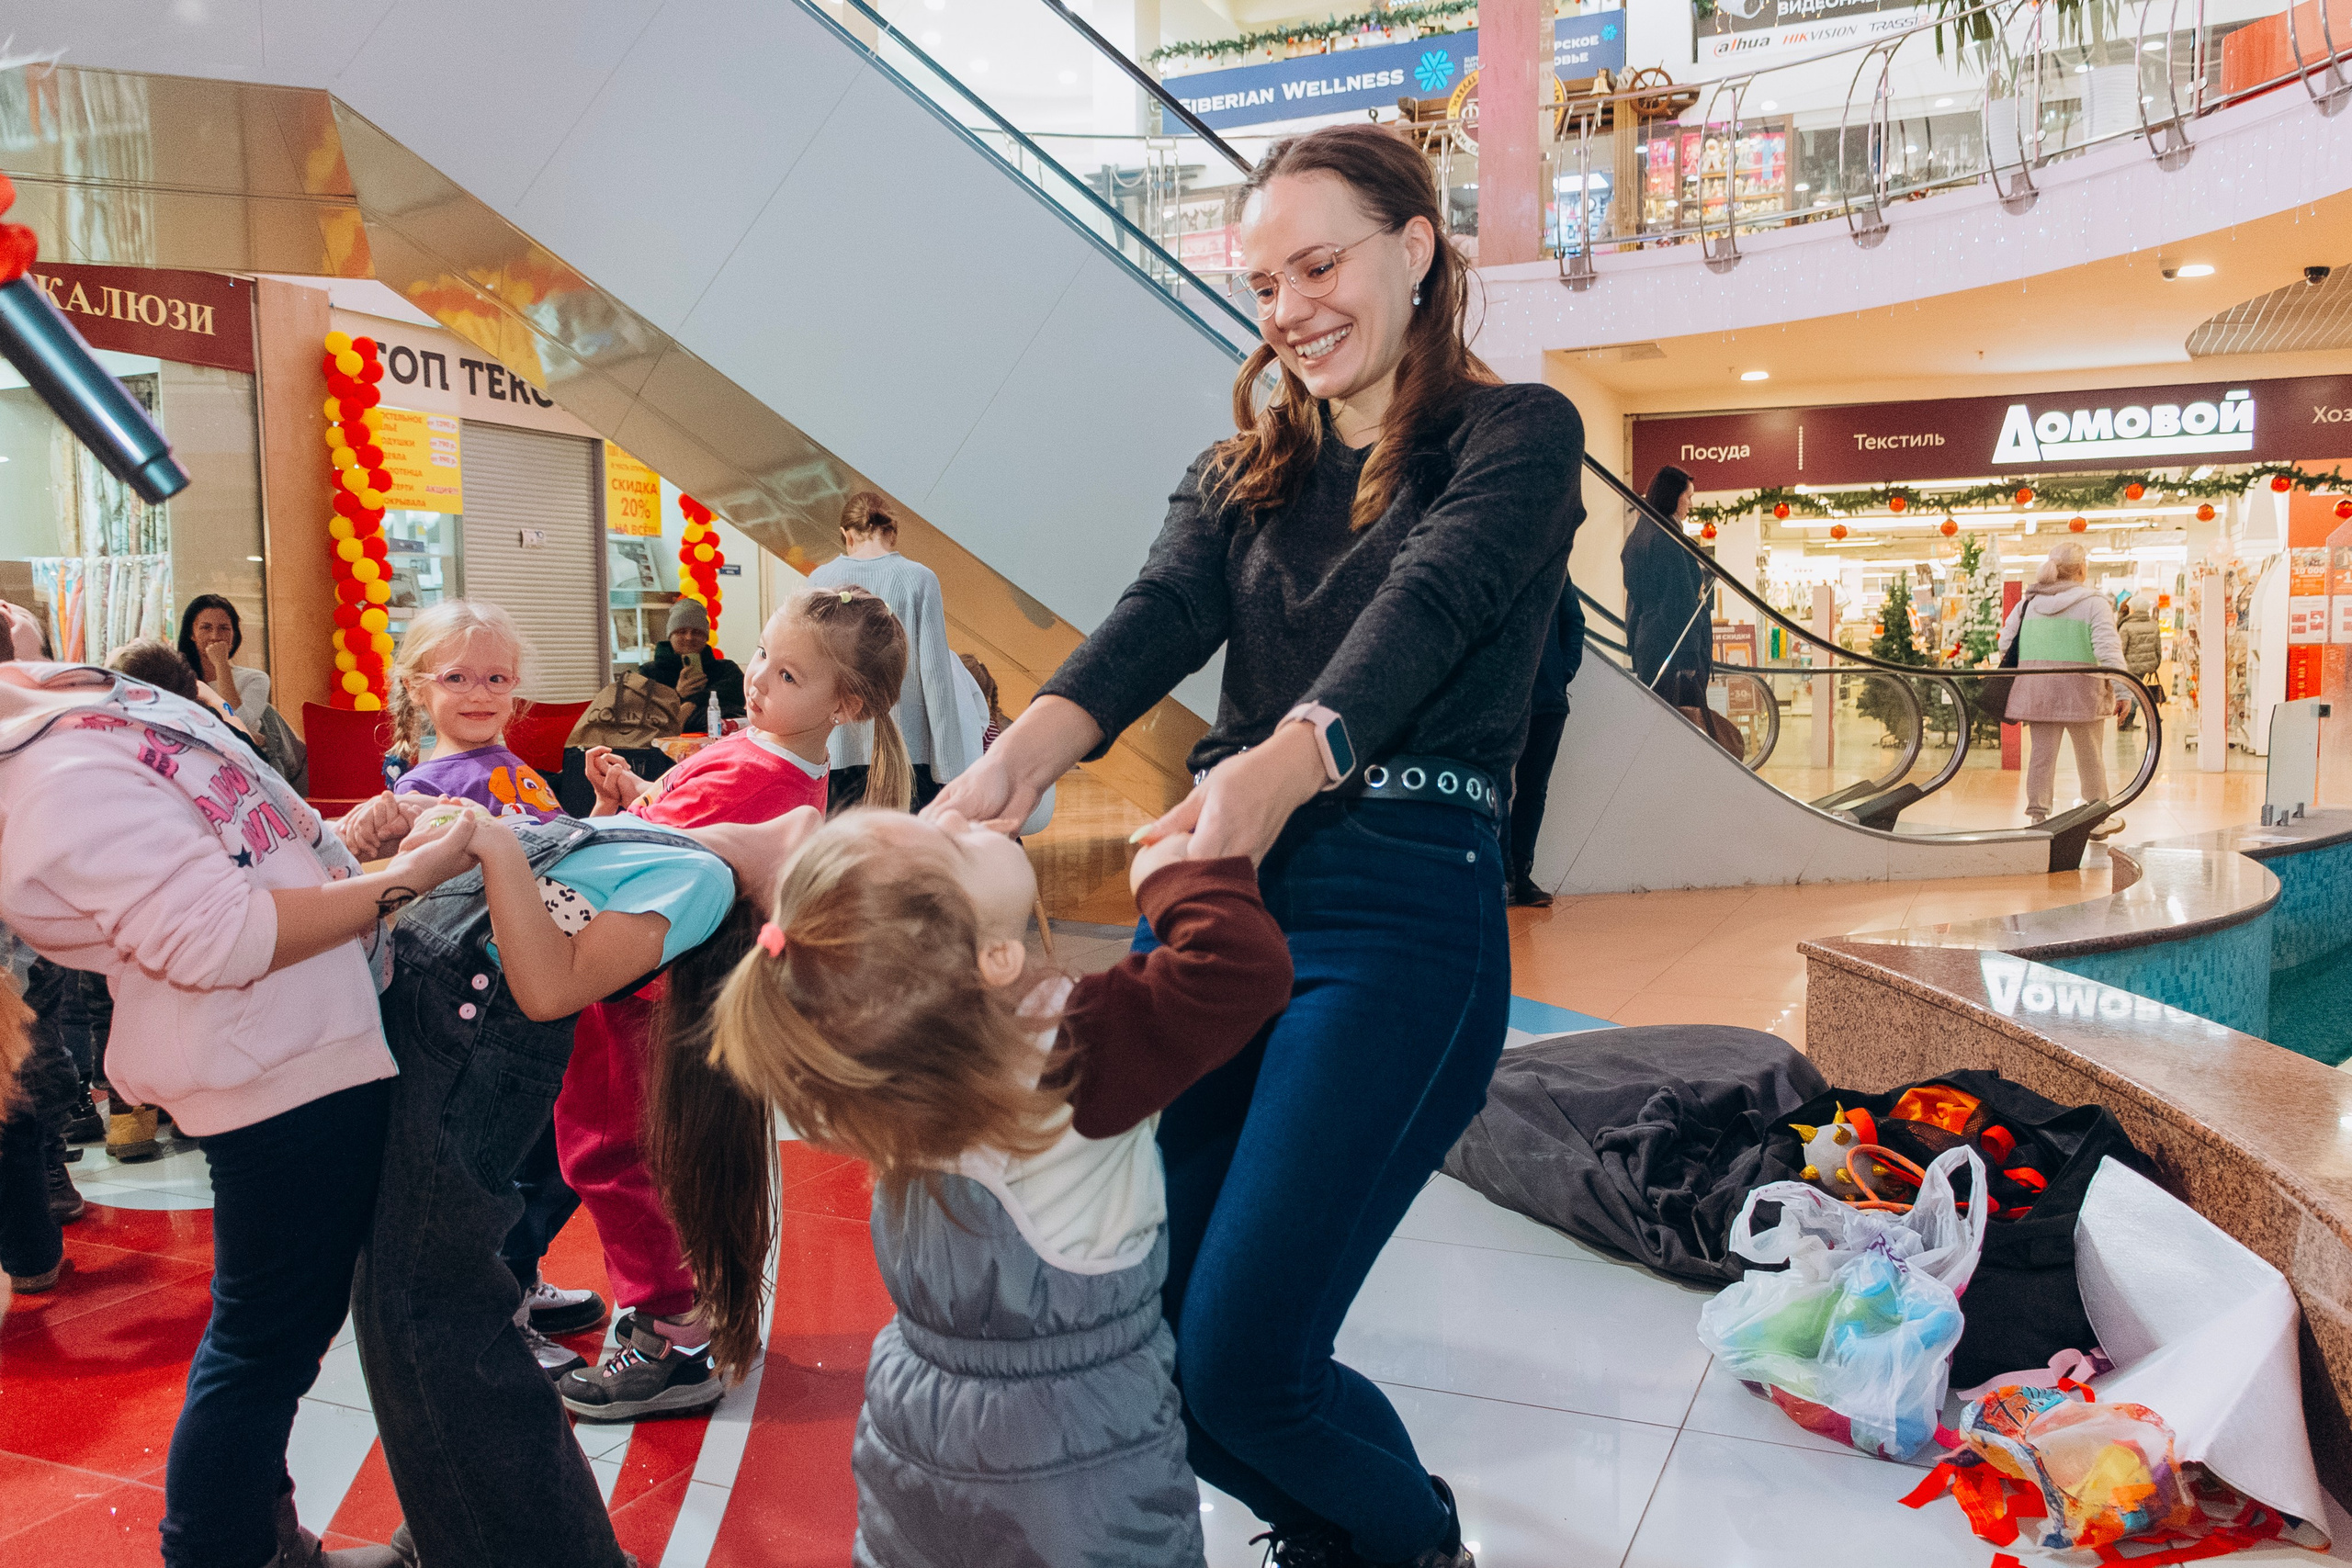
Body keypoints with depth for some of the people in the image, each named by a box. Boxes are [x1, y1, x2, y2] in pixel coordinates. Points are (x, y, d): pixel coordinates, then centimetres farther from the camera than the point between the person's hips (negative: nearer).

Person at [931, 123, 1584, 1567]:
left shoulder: (1518, 436, 3)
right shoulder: (1244, 475, 19)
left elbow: (1424, 609, -17)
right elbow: (1155, 622, -1)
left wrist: (1280, 771, -37)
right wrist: (1018, 758, -23)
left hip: (1402, 909, -6)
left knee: (1235, 1363, -9)